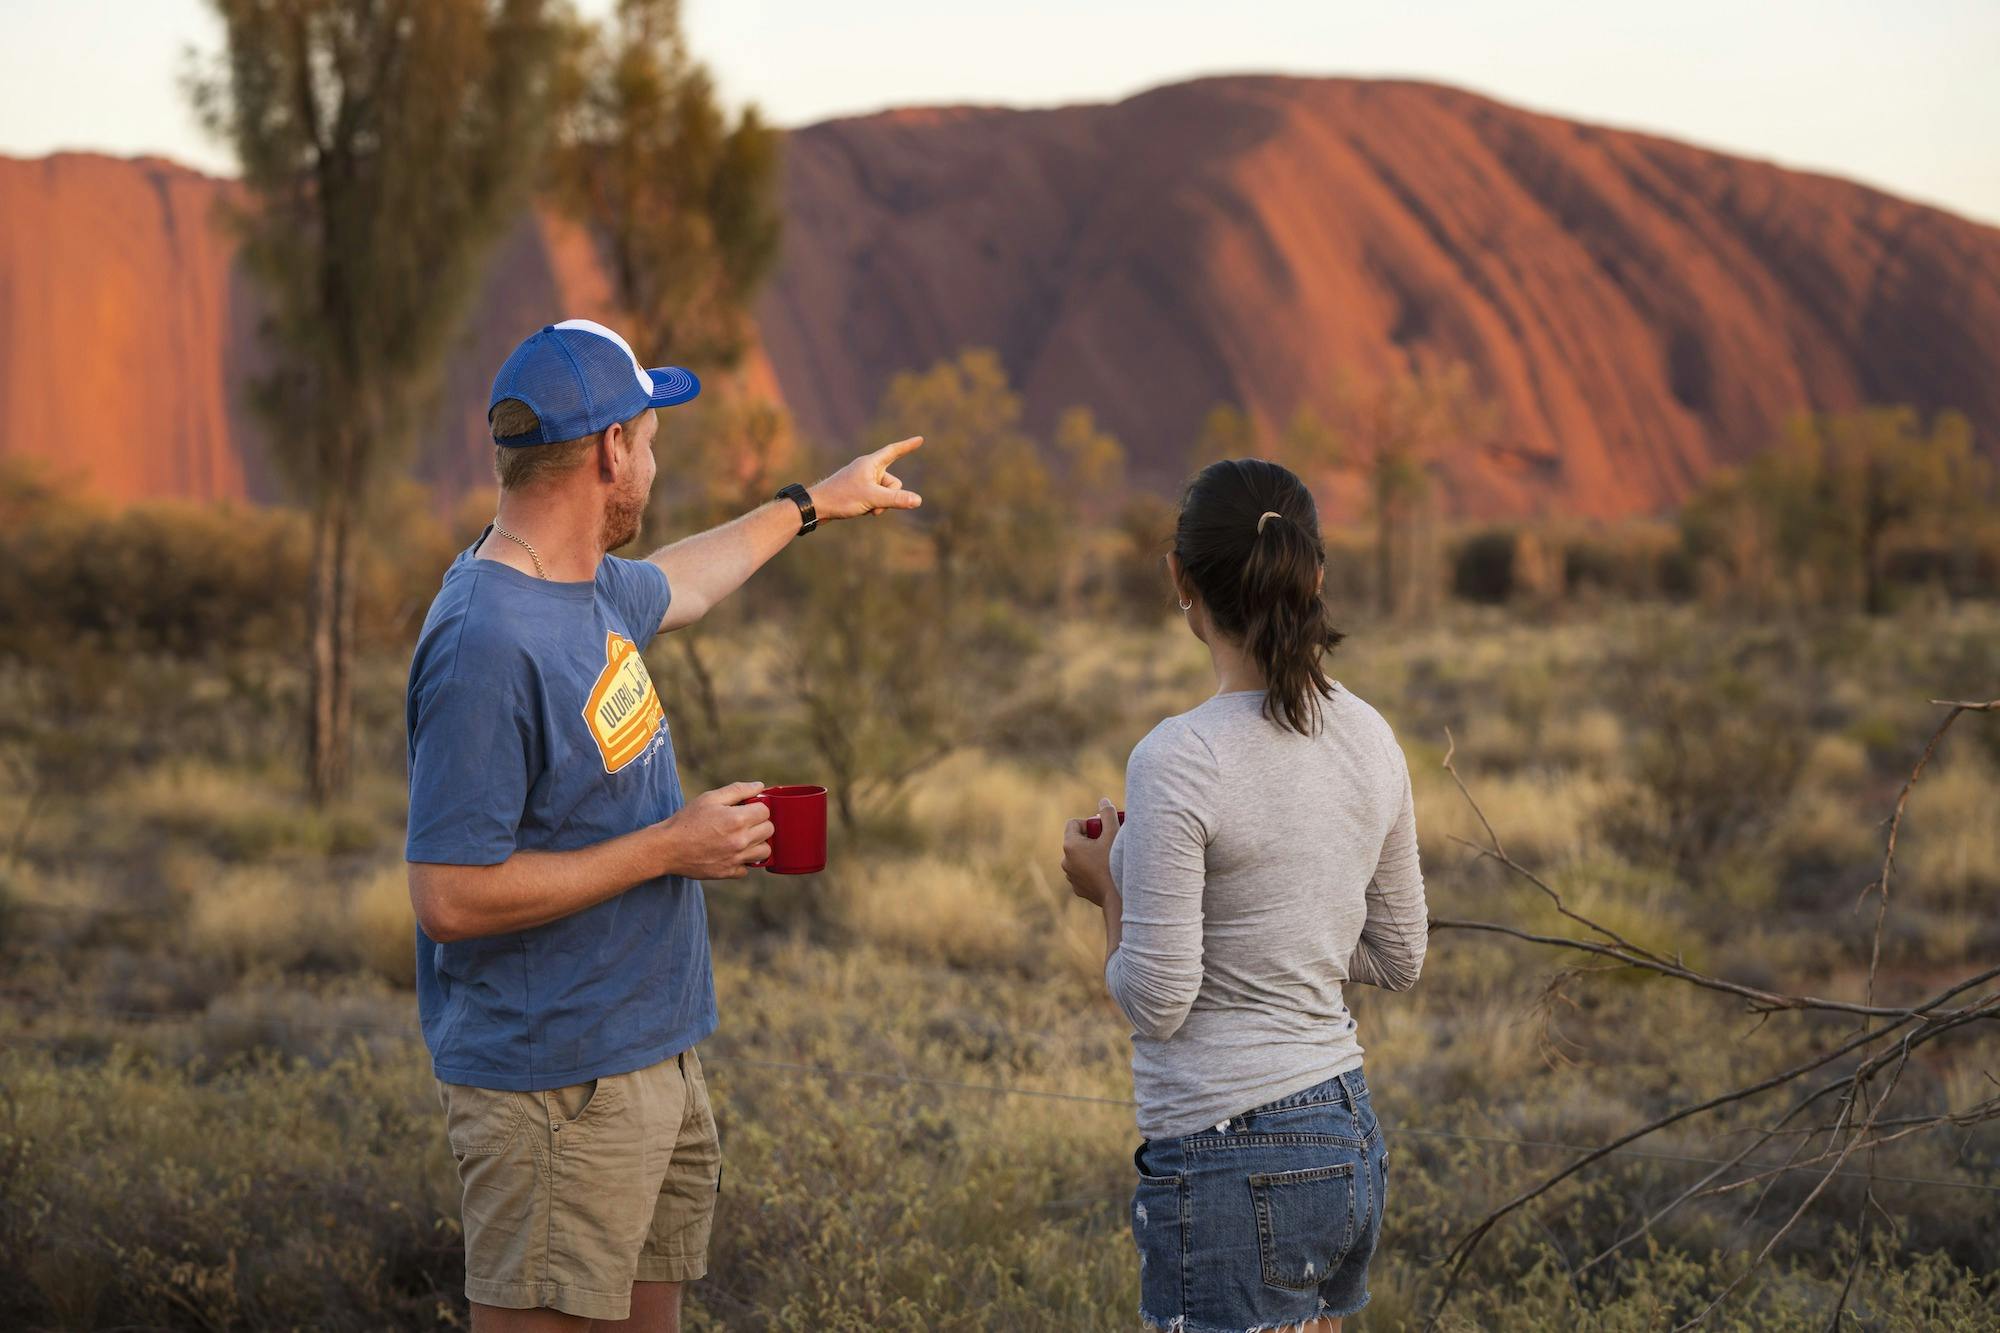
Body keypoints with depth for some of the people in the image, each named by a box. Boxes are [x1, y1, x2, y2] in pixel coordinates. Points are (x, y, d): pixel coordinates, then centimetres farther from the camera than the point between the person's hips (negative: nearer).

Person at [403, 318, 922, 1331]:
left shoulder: (591, 587, 7)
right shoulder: (487, 647, -23)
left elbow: (676, 585, 33)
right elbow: (450, 899, -25)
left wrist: (814, 504, 44)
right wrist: (669, 847, -19)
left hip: (651, 1059, 10)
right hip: (553, 1088, -10)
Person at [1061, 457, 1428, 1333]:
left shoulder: (1176, 761, -17)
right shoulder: (1369, 740, 4)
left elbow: (1156, 1003, -14)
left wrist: (1108, 889, 2)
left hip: (1235, 1165, -8)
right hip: (1352, 1140, 8)